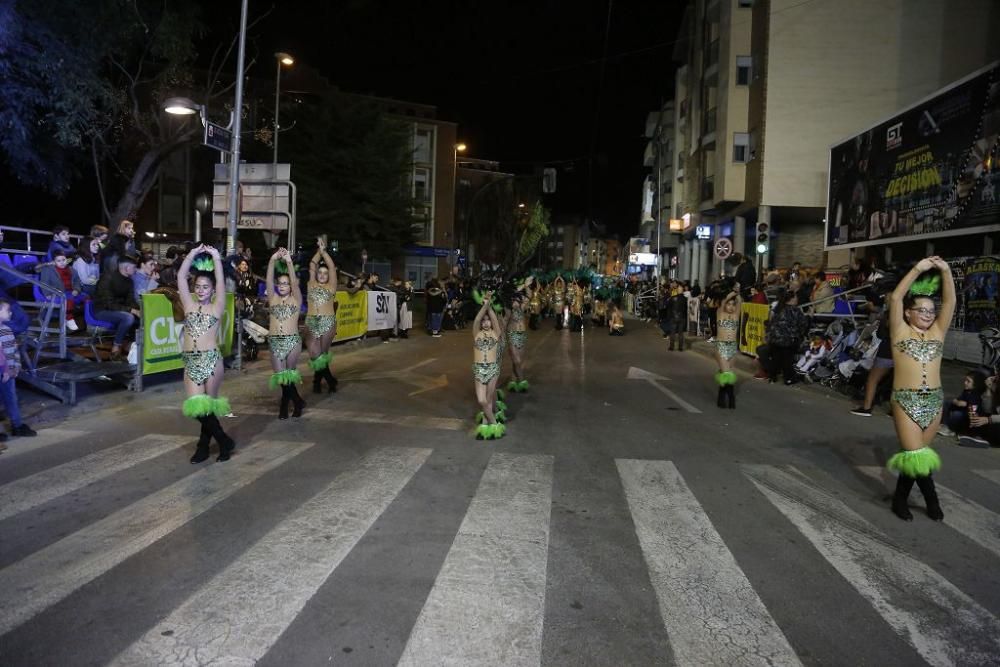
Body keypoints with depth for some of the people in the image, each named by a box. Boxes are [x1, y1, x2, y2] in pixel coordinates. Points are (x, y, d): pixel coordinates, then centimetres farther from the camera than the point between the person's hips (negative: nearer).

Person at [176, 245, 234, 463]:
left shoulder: (216, 307, 4)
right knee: (197, 406, -3)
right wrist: (192, 254, 2)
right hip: (191, 361, 3)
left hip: (211, 359, -3)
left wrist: (216, 258, -5)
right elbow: (180, 277, 5)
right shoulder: (189, 305, 11)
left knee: (207, 405, 2)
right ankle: (224, 441, 14)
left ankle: (204, 445, 19)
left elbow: (220, 281, -5)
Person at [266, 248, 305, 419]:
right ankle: (297, 402, 21)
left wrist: (288, 261, -25)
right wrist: (273, 260, -18)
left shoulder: (296, 299, 5)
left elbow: (294, 282, -11)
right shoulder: (273, 299, 10)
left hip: (293, 341, -2)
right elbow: (268, 281, -3)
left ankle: (285, 404, 18)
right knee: (281, 376, 1)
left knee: (288, 375, -1)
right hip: (275, 342, 3)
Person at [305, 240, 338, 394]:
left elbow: (332, 267, -1)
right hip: (311, 323, 1)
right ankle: (329, 380, 12)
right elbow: (312, 266, 6)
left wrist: (324, 251, -5)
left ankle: (318, 381, 22)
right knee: (315, 354, -4)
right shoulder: (311, 285, 11)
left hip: (328, 323, -1)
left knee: (322, 354, 4)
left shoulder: (331, 287, 6)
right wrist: (318, 251, -1)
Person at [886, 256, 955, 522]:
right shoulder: (900, 331, 1)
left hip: (934, 402, 4)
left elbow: (950, 301, 2)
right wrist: (919, 268, -11)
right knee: (915, 455, -7)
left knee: (913, 455, 9)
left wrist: (945, 271, -8)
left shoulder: (937, 332, 10)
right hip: (906, 401, -4)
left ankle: (900, 499, 24)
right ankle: (932, 500, 14)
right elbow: (896, 297, -9)